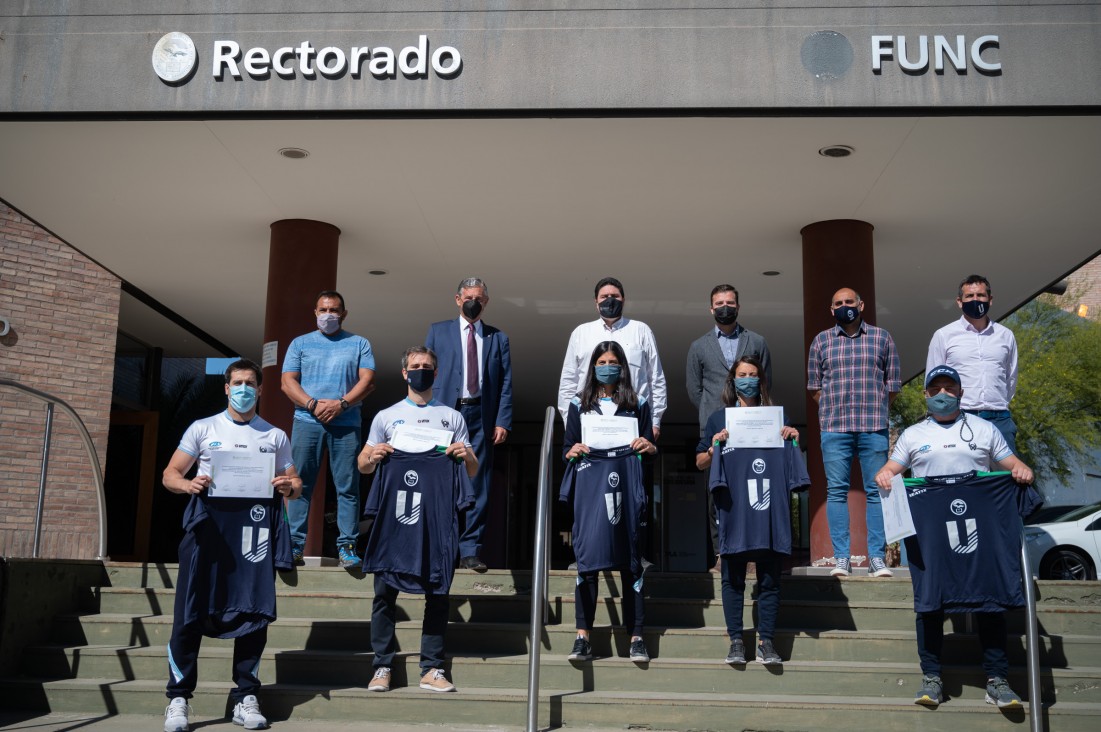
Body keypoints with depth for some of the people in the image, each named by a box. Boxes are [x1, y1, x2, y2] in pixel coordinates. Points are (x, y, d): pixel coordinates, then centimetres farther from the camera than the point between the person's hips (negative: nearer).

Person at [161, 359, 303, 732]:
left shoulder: (276, 436, 17)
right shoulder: (203, 429, 14)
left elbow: (296, 485, 18)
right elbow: (170, 474, 11)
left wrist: (289, 487, -7)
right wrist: (188, 484, -11)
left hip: (256, 526, 1)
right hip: (209, 523, -1)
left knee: (254, 612, 0)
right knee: (191, 612, -6)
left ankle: (245, 699, 10)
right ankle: (178, 698, 3)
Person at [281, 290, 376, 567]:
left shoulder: (359, 344, 13)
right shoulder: (300, 343, 15)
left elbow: (368, 381, 1)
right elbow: (288, 382, 6)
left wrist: (341, 404, -13)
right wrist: (313, 405, -10)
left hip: (347, 423, -1)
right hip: (307, 421, 1)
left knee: (347, 486, -3)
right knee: (299, 484, -1)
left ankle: (347, 546, 1)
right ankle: (294, 545, 3)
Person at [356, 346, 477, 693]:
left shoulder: (452, 417, 16)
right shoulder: (386, 417, 15)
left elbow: (472, 472, 16)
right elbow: (362, 465, 17)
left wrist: (466, 455, -7)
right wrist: (373, 456, -6)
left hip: (438, 514, 1)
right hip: (394, 512, 0)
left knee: (438, 591, 0)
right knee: (385, 589, -3)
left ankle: (432, 668, 6)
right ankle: (382, 666, 4)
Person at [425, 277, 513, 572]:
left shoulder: (498, 338, 13)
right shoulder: (438, 331, 12)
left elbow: (506, 383, 8)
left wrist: (502, 421, -2)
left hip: (481, 417, 1)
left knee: (478, 486, 1)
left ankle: (470, 551, 6)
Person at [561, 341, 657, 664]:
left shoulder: (637, 404, 14)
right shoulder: (579, 404, 14)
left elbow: (651, 448, 14)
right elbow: (567, 449, 13)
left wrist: (647, 446, -8)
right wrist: (573, 451, -8)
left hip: (624, 482, 0)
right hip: (590, 482, 0)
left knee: (629, 558, 1)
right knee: (587, 554, -8)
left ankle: (636, 637, 6)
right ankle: (583, 637, -4)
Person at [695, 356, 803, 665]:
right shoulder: (719, 417, 10)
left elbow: (789, 458, 18)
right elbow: (700, 463, 10)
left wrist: (794, 438, -1)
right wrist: (714, 447, -9)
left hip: (769, 508, 1)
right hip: (733, 509, -1)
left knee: (769, 579, 2)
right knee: (733, 578, 3)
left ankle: (766, 641, 9)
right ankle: (736, 640, 10)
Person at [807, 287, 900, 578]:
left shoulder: (882, 338, 10)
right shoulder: (821, 341, 11)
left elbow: (892, 384, 11)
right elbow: (814, 385, 13)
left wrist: (874, 410, 6)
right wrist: (831, 412, 6)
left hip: (874, 426, 0)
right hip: (834, 427, 0)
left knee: (876, 490, 0)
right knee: (836, 491, -1)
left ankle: (877, 558, 4)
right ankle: (841, 558, 3)